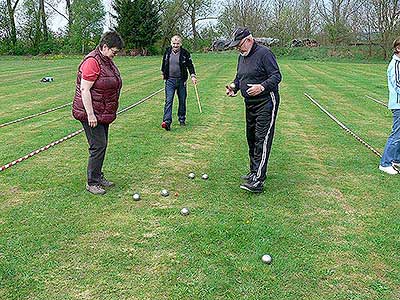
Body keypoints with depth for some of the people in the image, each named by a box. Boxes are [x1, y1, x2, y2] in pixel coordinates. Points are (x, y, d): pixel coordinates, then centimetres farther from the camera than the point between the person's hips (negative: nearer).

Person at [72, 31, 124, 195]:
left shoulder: (107, 60, 11)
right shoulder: (92, 61, -19)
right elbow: (84, 89, -22)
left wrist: (110, 113, 24)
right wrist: (90, 114, -24)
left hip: (103, 113, 9)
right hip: (92, 114, -9)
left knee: (102, 145, 14)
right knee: (98, 146, -7)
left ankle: (98, 176, 27)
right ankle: (91, 183, 4)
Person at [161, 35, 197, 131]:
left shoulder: (185, 53, -3)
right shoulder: (167, 52, 3)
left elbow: (190, 65, 3)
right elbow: (163, 64, 19)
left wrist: (193, 76, -8)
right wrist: (163, 74, 27)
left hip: (181, 80, 0)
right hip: (170, 80, 0)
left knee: (182, 101, 10)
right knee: (168, 101, -11)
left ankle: (182, 119, 27)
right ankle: (167, 122, -18)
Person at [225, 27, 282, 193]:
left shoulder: (264, 53, -13)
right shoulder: (242, 56, 13)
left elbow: (276, 76, -17)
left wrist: (262, 87, -32)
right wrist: (234, 86, 2)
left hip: (266, 103, -9)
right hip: (250, 104, 9)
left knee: (262, 140, -12)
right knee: (251, 138, 14)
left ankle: (258, 180, -15)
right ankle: (254, 171, 27)